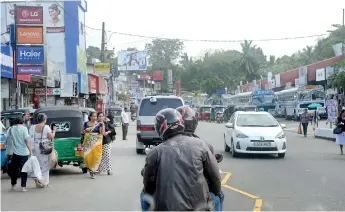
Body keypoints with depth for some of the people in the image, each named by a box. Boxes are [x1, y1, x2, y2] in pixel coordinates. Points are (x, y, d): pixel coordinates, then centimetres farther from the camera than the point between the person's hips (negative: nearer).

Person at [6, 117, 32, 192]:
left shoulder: (11, 129, 4)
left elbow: (7, 140, 11)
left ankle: (13, 185, 24)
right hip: (23, 152, -3)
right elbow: (27, 140, -12)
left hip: (14, 153, 3)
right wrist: (30, 151, -12)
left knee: (13, 169, 17)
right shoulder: (24, 128, -6)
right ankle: (23, 187, -4)